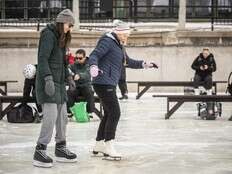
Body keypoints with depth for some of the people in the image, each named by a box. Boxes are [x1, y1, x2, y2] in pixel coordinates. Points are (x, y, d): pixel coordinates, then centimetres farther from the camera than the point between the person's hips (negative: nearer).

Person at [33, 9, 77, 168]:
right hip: (48, 82, -9)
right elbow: (43, 58, -20)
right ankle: (40, 152, -12)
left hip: (59, 82, 9)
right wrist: (48, 78, -29)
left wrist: (68, 77, 28)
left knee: (62, 116, 12)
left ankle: (61, 149, 22)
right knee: (51, 115, -15)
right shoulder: (48, 35, -11)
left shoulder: (61, 37, 16)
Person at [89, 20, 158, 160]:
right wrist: (93, 66, -40)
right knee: (115, 113, -13)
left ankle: (99, 145, 24)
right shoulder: (107, 41, -10)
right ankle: (108, 146, -10)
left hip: (109, 84, 11)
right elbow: (94, 55, -20)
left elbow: (128, 62, 31)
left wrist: (143, 64, 20)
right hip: (104, 83, -11)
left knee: (109, 114, 15)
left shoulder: (119, 45, 20)